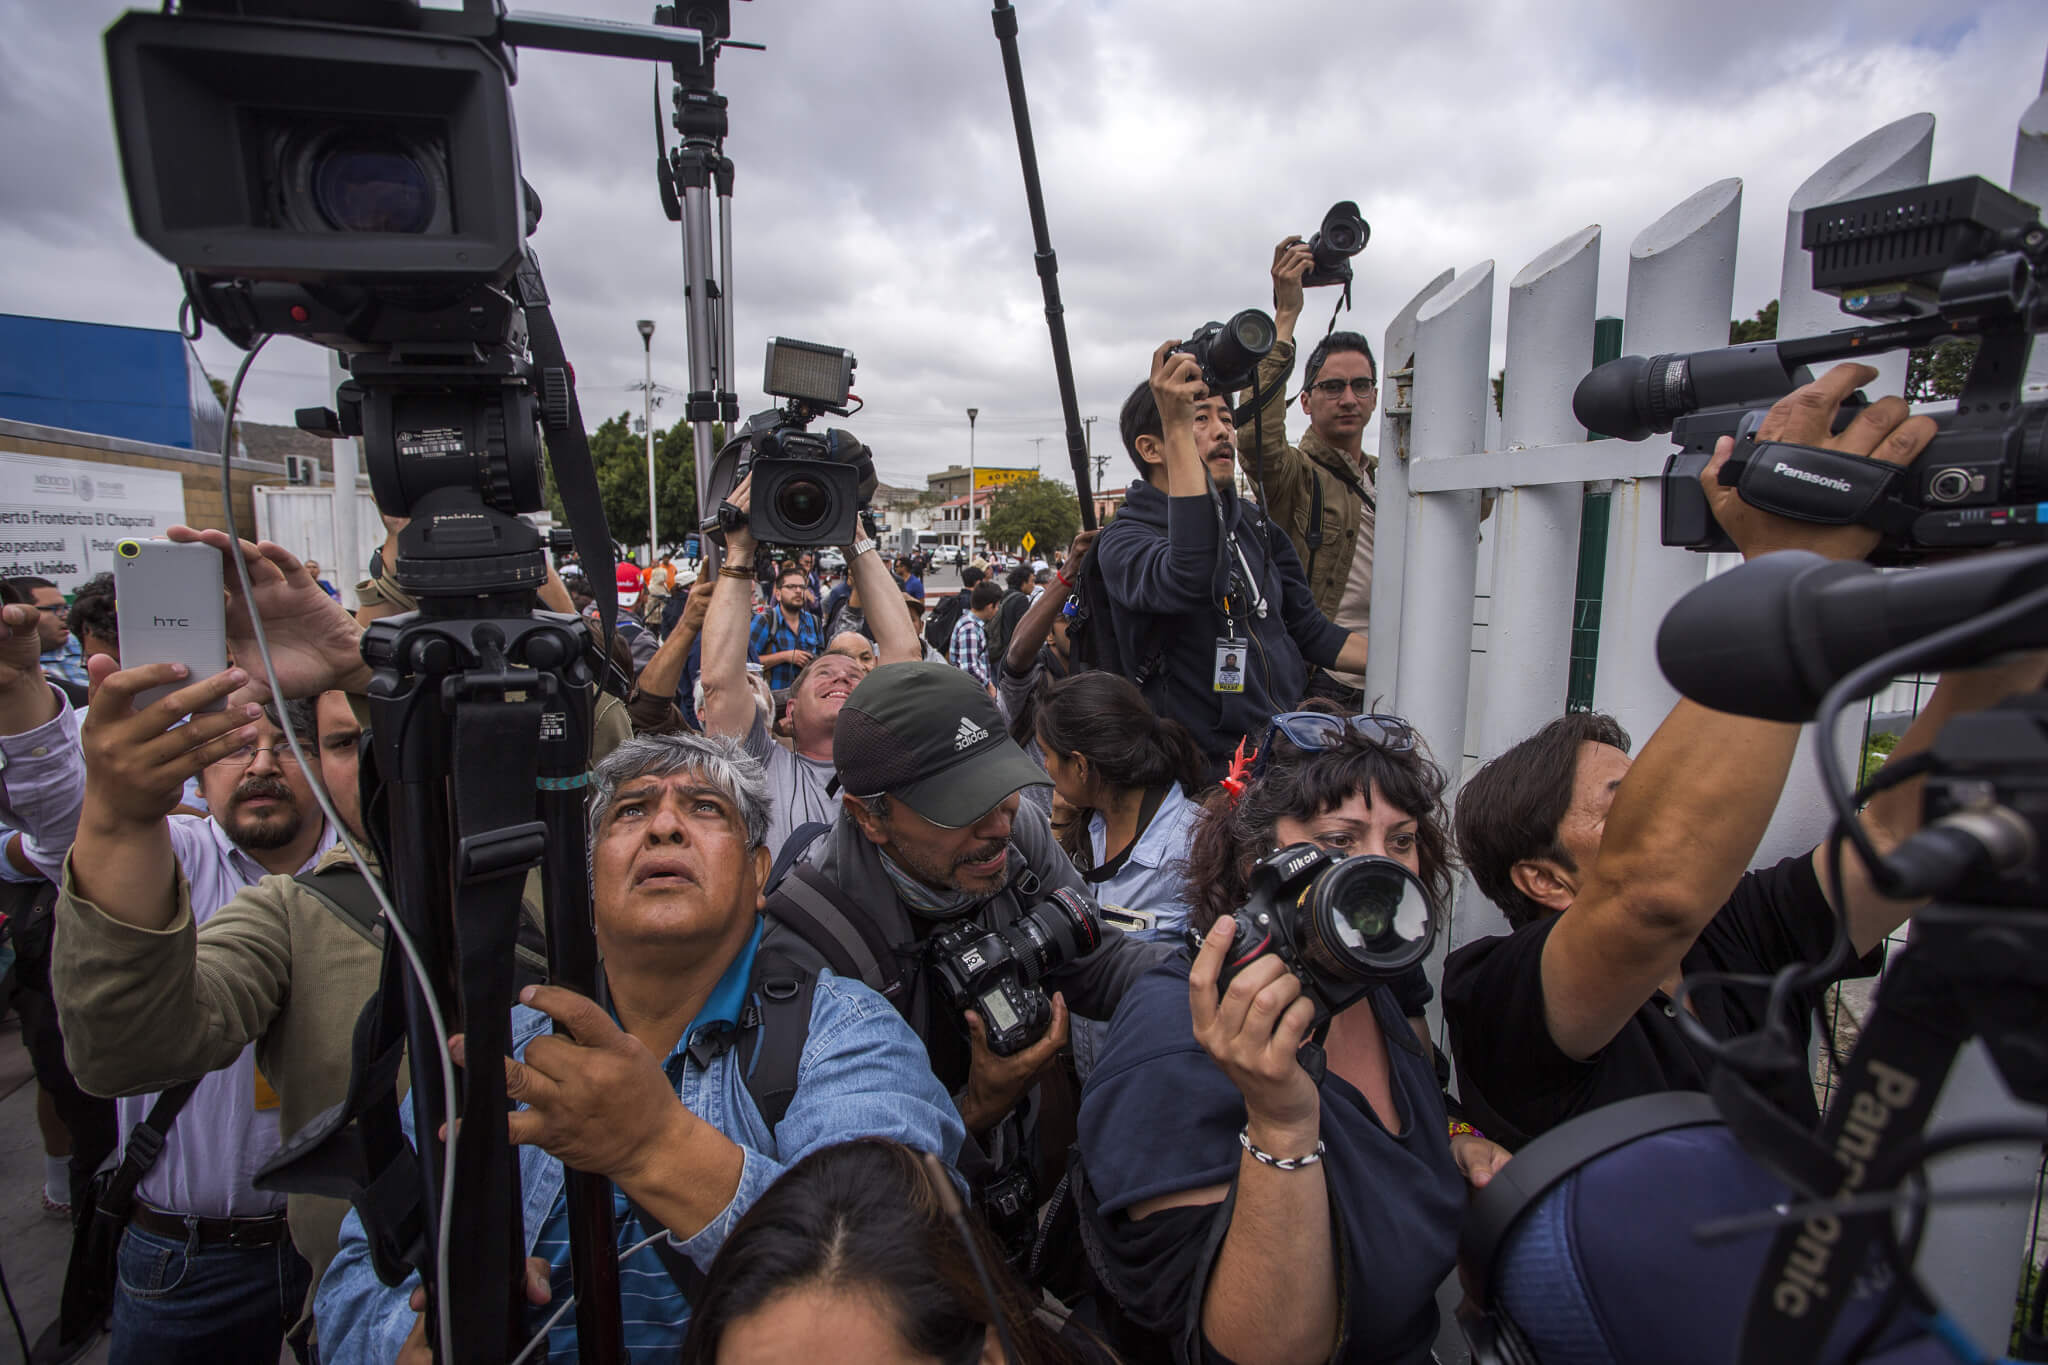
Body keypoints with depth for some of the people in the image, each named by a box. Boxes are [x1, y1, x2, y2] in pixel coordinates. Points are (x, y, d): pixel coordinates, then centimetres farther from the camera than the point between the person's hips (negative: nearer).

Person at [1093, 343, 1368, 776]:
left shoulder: (1252, 523, 15)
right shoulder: (1124, 540, -9)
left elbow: (1310, 631, 20)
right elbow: (1189, 579, -34)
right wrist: (1178, 427, -32)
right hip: (1219, 770, -7)